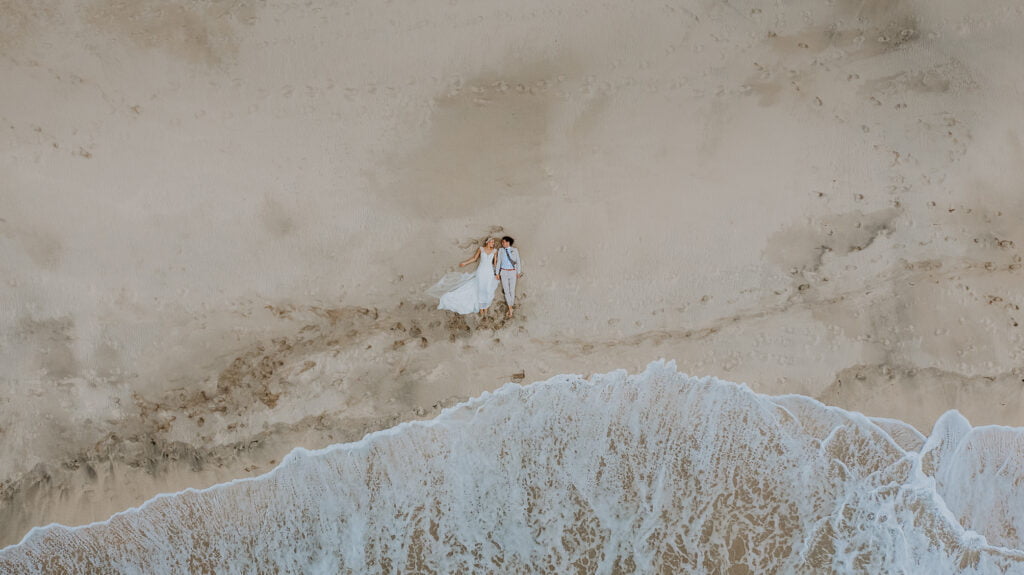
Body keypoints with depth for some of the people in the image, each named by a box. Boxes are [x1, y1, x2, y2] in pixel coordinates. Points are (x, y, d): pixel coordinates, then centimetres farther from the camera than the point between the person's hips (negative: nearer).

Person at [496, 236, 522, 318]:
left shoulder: (515, 250, -3)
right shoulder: (500, 251, 1)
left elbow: (518, 261, 2)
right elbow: (499, 262, 4)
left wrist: (519, 272, 0)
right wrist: (497, 273, 3)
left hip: (512, 272, -1)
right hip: (504, 272, 1)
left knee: (512, 290, 3)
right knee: (506, 290, -5)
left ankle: (511, 307, 16)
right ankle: (510, 308, -4)